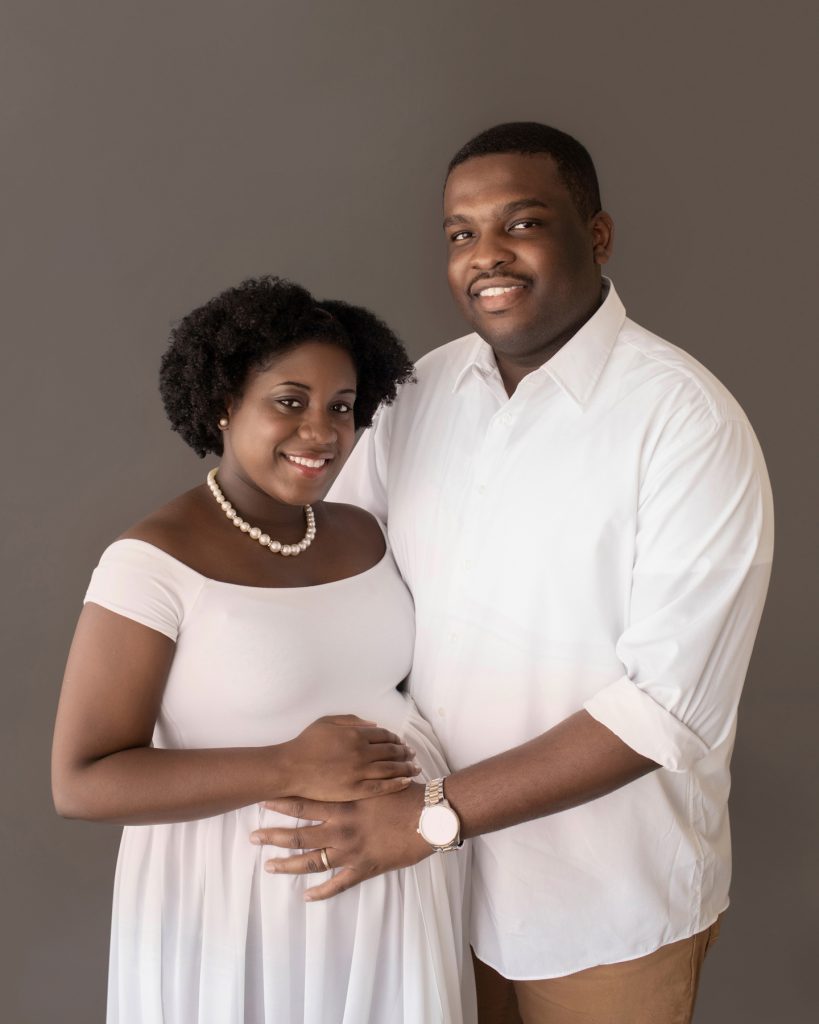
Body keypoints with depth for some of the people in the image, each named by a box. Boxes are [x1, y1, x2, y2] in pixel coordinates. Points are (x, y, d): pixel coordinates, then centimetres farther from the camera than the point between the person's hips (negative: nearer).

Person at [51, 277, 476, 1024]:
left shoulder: (363, 534, 3)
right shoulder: (156, 561, -16)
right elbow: (82, 783, -17)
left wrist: (403, 786, -5)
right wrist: (289, 768, -24)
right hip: (240, 899, -5)